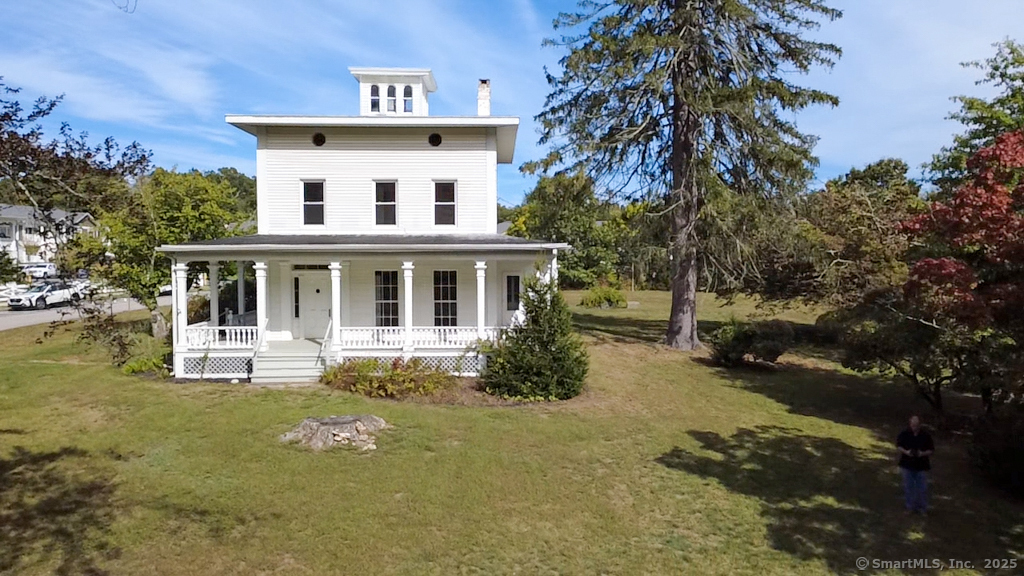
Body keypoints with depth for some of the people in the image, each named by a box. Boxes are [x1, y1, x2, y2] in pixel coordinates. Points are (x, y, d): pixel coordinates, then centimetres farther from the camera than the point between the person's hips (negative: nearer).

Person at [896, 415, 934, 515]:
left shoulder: (926, 435, -7)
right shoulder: (904, 434, -5)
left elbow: (932, 450, -2)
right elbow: (898, 445, 3)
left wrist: (923, 453, -21)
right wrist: (905, 452, -16)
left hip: (921, 466, -1)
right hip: (907, 465, 1)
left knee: (922, 488, 6)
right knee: (908, 487, 9)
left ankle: (922, 508, 22)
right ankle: (910, 507, 22)